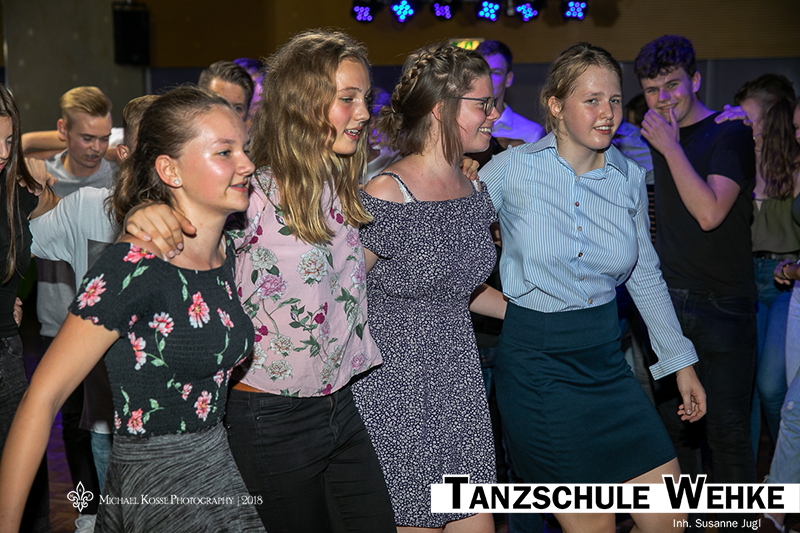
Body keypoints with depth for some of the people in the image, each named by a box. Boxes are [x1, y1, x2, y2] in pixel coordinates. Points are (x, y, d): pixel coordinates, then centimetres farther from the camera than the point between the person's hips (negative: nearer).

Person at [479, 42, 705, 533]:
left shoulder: (630, 178, 4)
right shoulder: (513, 169, -9)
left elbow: (646, 276, 13)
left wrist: (682, 362, 15)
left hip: (606, 358, 5)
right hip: (536, 361, -4)